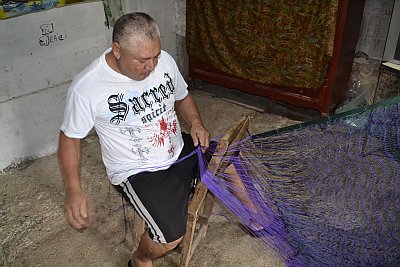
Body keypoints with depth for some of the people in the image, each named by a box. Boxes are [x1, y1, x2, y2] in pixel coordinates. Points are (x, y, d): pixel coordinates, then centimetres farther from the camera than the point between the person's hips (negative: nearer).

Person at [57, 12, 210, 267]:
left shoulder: (164, 60, -8)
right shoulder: (85, 88, -22)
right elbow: (70, 137, -8)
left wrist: (196, 122, -8)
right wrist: (73, 190, -19)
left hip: (181, 150, 6)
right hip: (138, 172, -5)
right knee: (171, 237, -20)